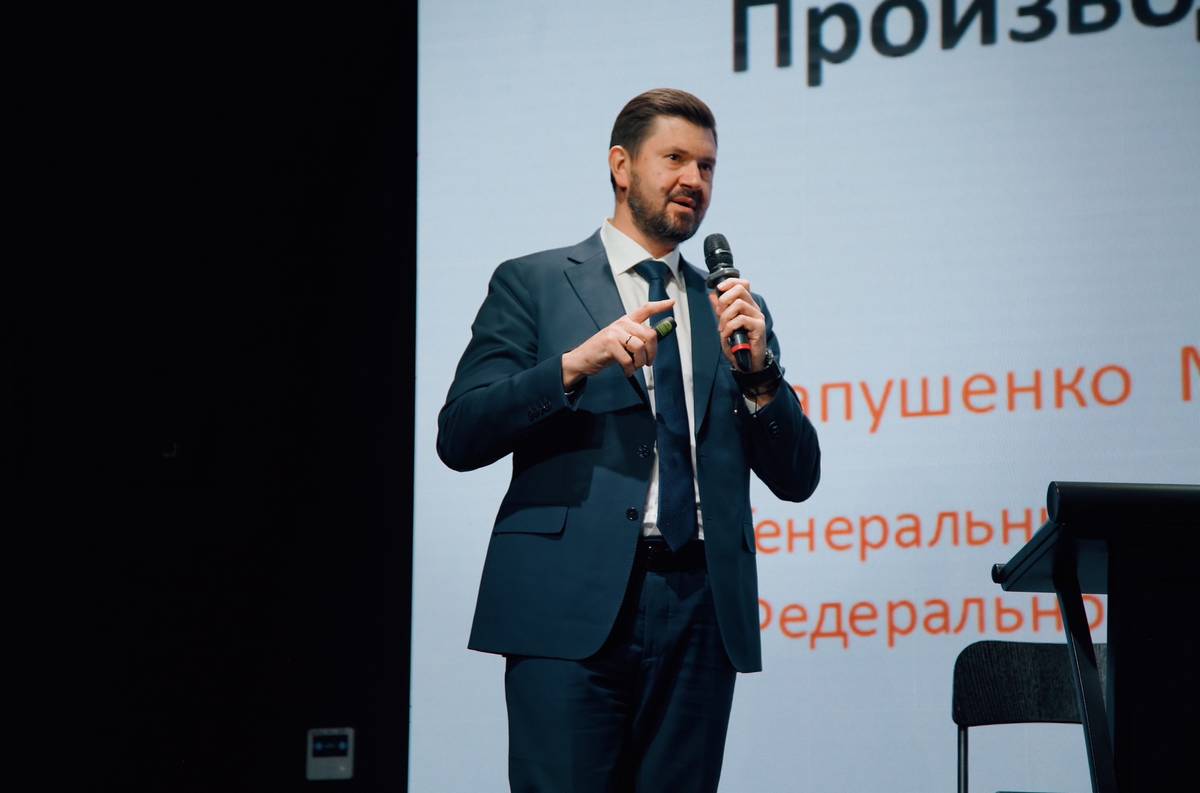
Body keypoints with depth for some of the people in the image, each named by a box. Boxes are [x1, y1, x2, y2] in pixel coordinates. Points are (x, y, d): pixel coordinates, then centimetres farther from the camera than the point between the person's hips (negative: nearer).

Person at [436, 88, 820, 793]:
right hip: (573, 606, -3)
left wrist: (757, 369, -3)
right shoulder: (533, 284, 9)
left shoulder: (734, 309, 19)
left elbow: (797, 478, 14)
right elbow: (460, 437, -2)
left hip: (701, 610, 4)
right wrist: (576, 364, -14)